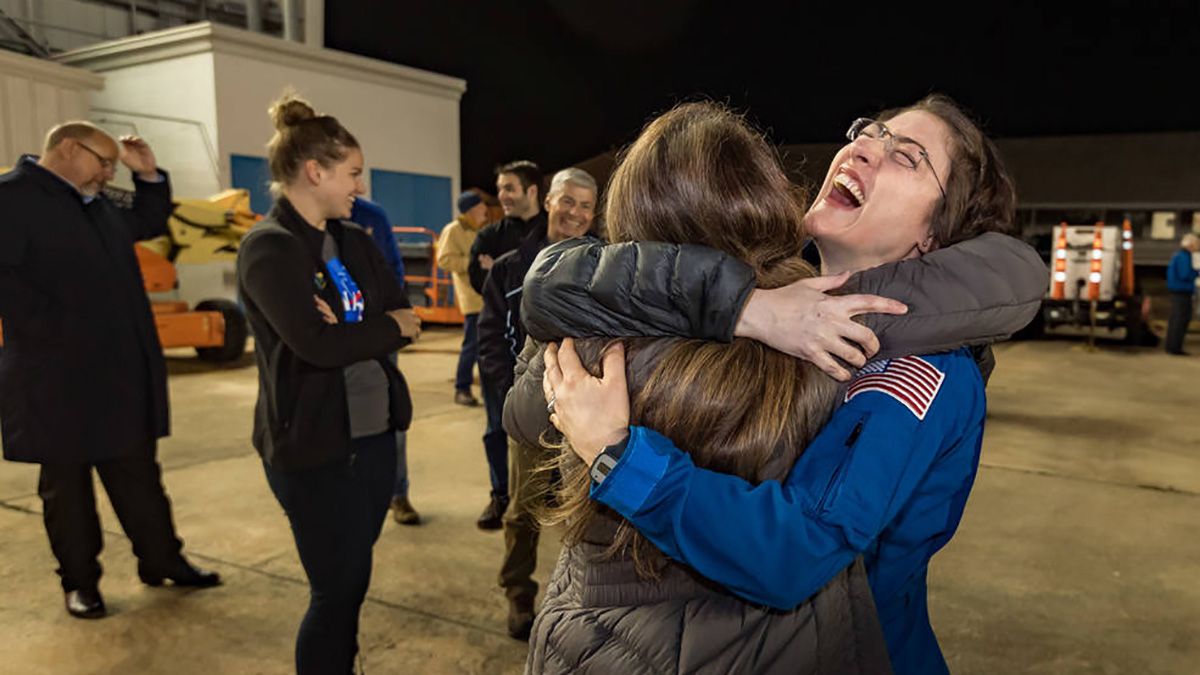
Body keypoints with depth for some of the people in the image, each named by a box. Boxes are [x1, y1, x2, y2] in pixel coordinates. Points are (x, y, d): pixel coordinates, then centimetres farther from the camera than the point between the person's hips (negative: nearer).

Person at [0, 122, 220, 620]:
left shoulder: (97, 205, 14)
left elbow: (149, 223, 28)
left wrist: (148, 174, 13)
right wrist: (53, 332, -21)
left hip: (121, 374, 7)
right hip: (56, 379, -7)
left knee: (139, 475, 14)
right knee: (66, 485, 9)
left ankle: (161, 561, 26)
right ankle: (79, 580, 23)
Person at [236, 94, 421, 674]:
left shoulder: (355, 241, 9)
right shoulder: (268, 247, -13)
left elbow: (406, 317, 3)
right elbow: (317, 343, -25)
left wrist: (354, 329, -17)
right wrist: (387, 327, -10)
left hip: (374, 434, 7)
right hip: (314, 446, -7)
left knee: (352, 581, 18)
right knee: (336, 588, 4)